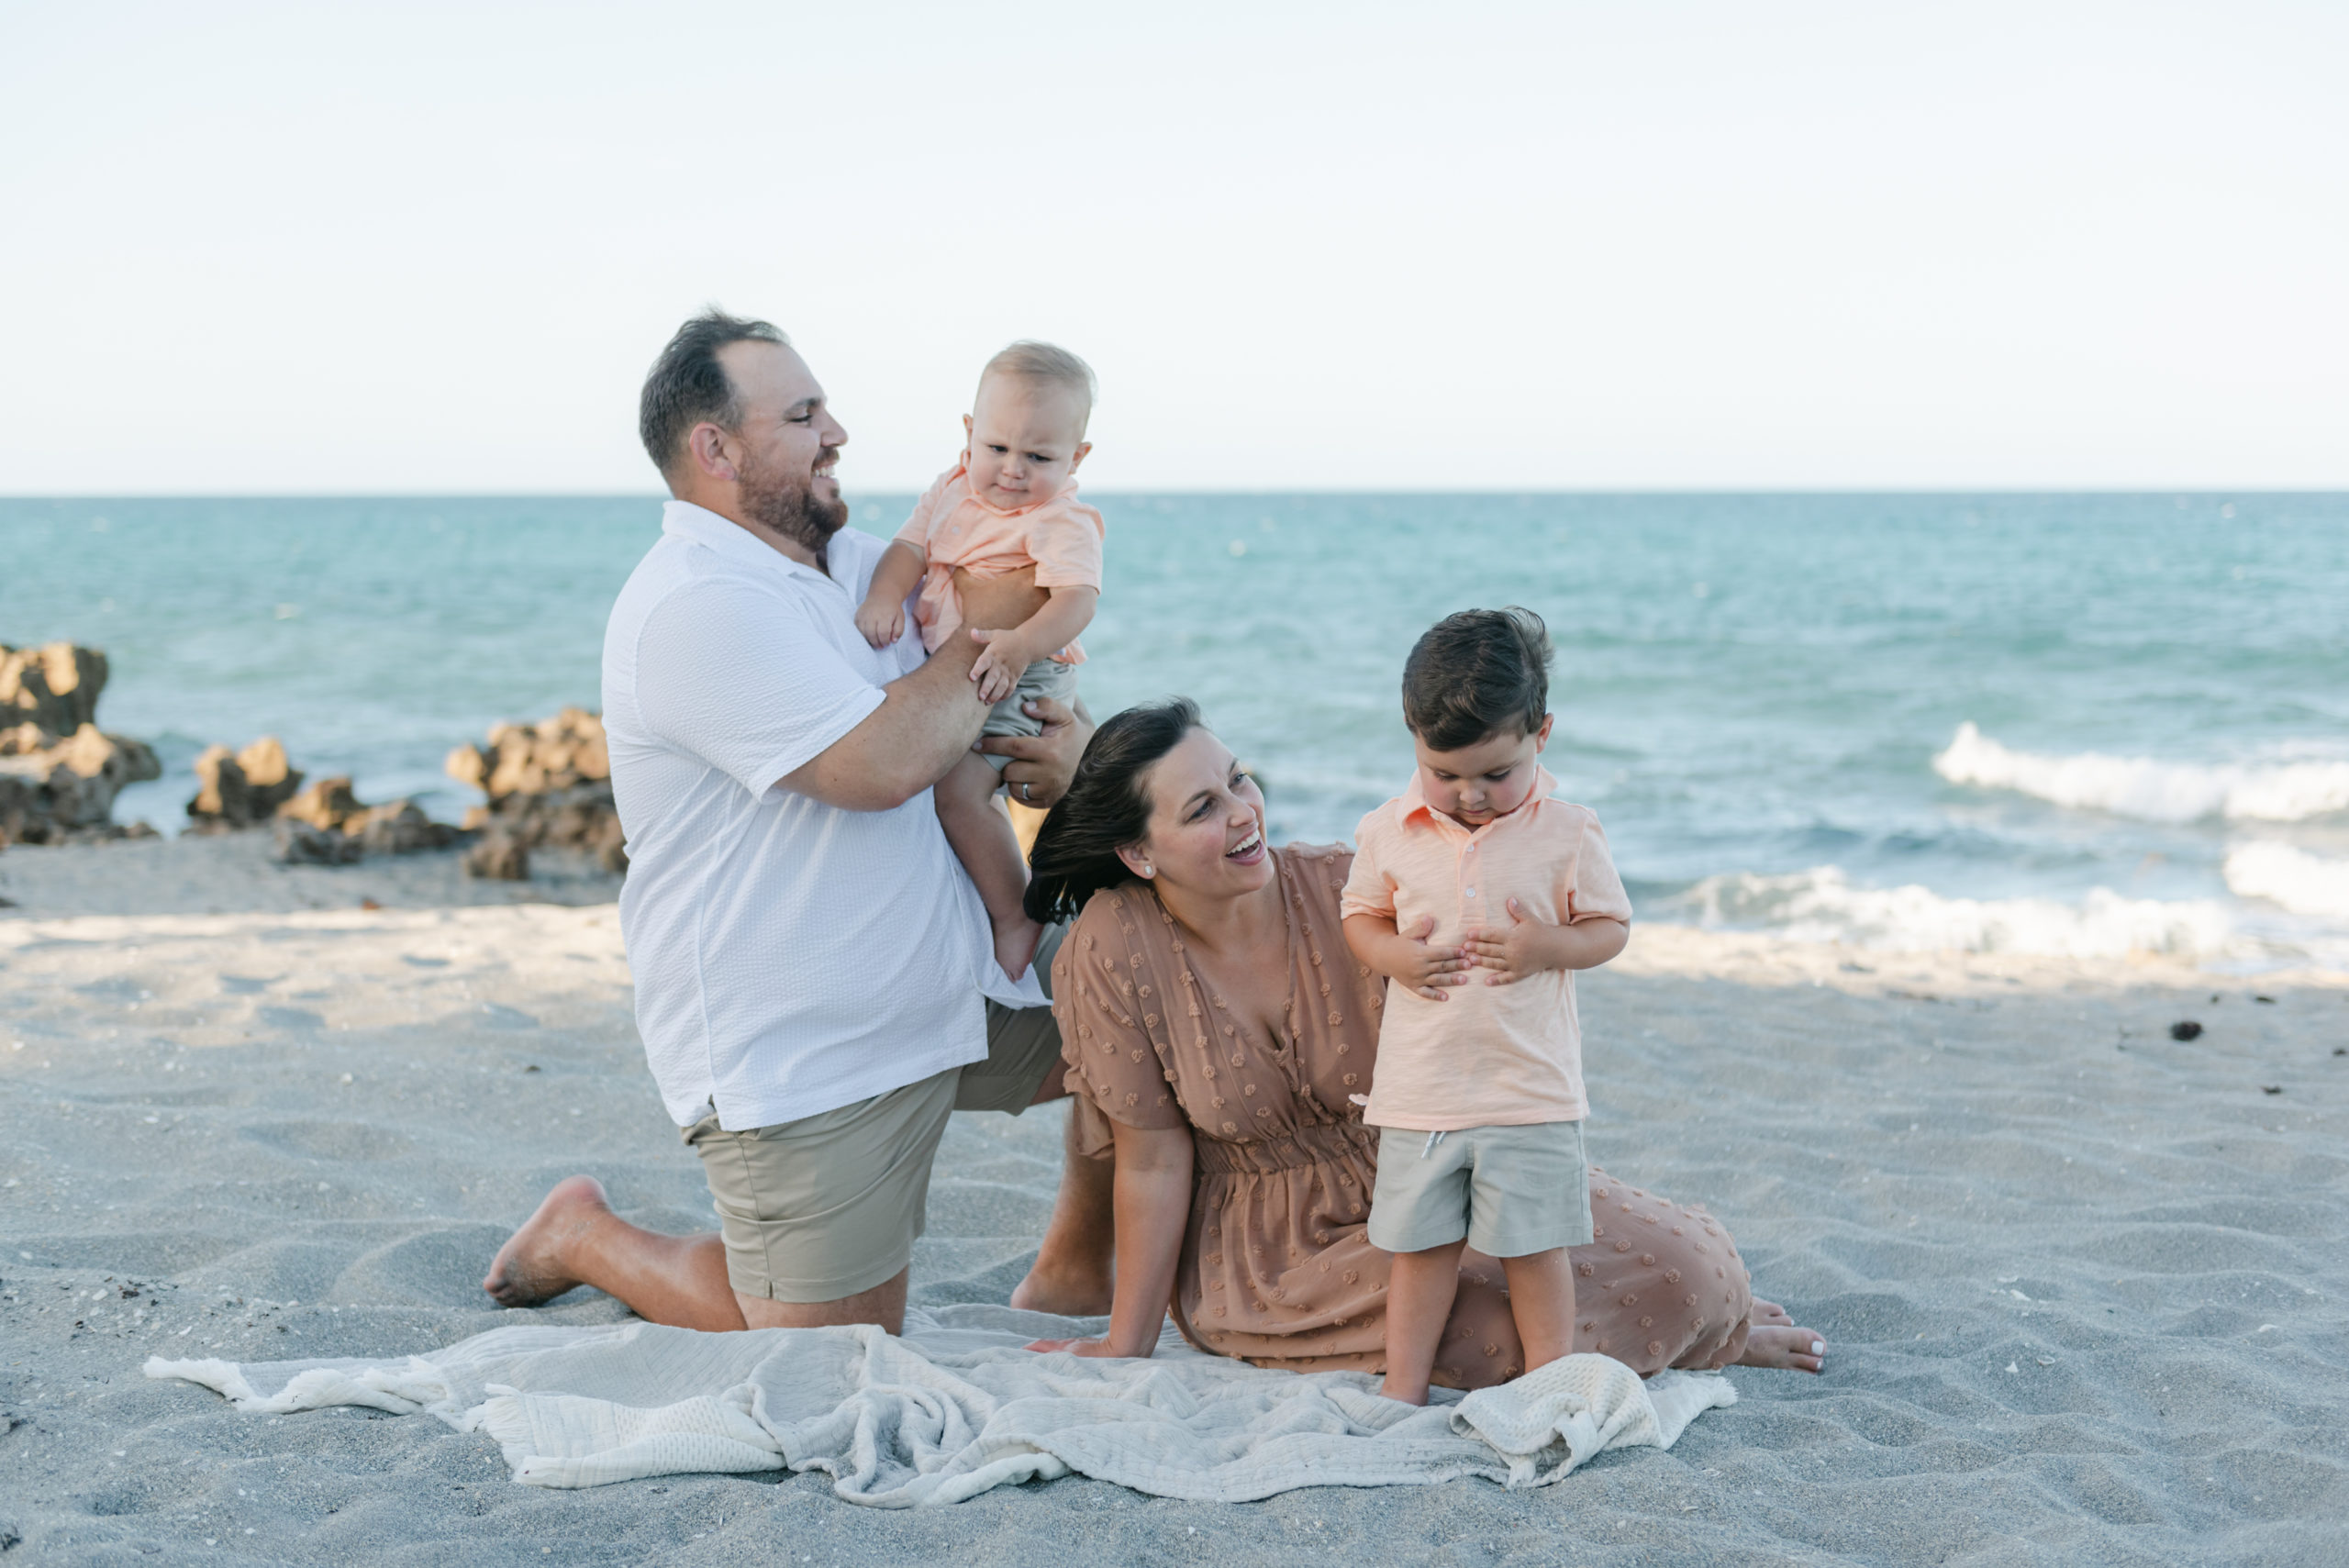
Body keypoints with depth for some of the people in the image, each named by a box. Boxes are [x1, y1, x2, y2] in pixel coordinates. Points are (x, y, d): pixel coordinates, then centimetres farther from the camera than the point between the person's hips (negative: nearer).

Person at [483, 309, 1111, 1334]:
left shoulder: (849, 558, 9)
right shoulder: (694, 606, -21)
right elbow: (881, 764, -28)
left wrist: (1069, 738, -2)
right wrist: (987, 628, -14)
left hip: (947, 994, 9)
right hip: (794, 1053, -9)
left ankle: (1075, 1269, 25)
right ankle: (586, 1238, 20)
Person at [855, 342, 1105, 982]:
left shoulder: (1063, 523, -15)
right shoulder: (953, 490, 7)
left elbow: (1076, 599, -27)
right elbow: (910, 546, 4)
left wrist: (1019, 646, -45)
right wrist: (884, 596, -18)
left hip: (1019, 684, -9)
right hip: (945, 673, 9)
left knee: (958, 787, -24)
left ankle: (1017, 916, -10)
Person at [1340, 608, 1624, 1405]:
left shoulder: (1567, 835, -6)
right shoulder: (1390, 833, 0)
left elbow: (1611, 926, 2)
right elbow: (1360, 914, 11)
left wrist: (1546, 945, -19)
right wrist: (1395, 956, -11)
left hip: (1531, 1090, -2)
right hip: (1418, 1091, 2)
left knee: (1534, 1243, 6)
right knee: (1418, 1242, 11)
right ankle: (1403, 1387, 21)